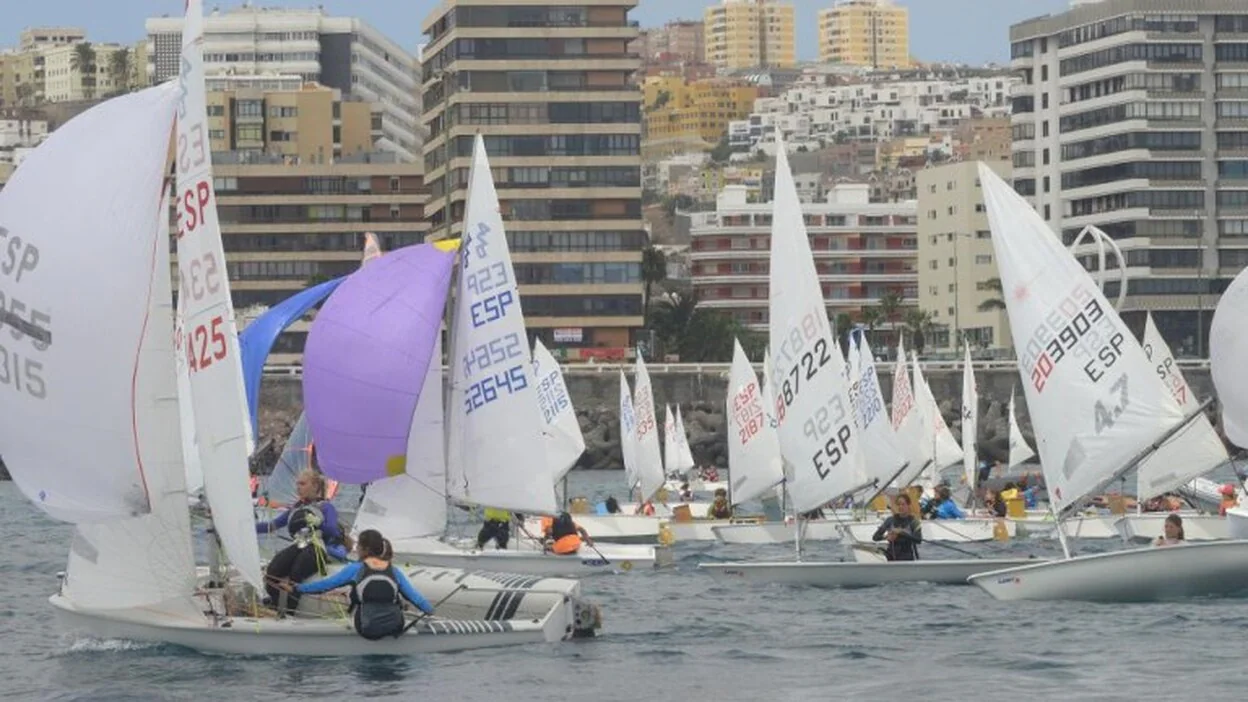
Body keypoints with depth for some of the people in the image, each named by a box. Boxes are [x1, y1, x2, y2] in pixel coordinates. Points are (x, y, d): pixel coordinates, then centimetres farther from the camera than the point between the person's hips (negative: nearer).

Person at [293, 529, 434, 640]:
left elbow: (326, 584, 1)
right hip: (394, 628, 2)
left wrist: (297, 589, 11)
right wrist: (431, 612, 26)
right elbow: (415, 597, 9)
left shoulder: (355, 569, -2)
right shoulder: (394, 572, 5)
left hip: (366, 631, -2)